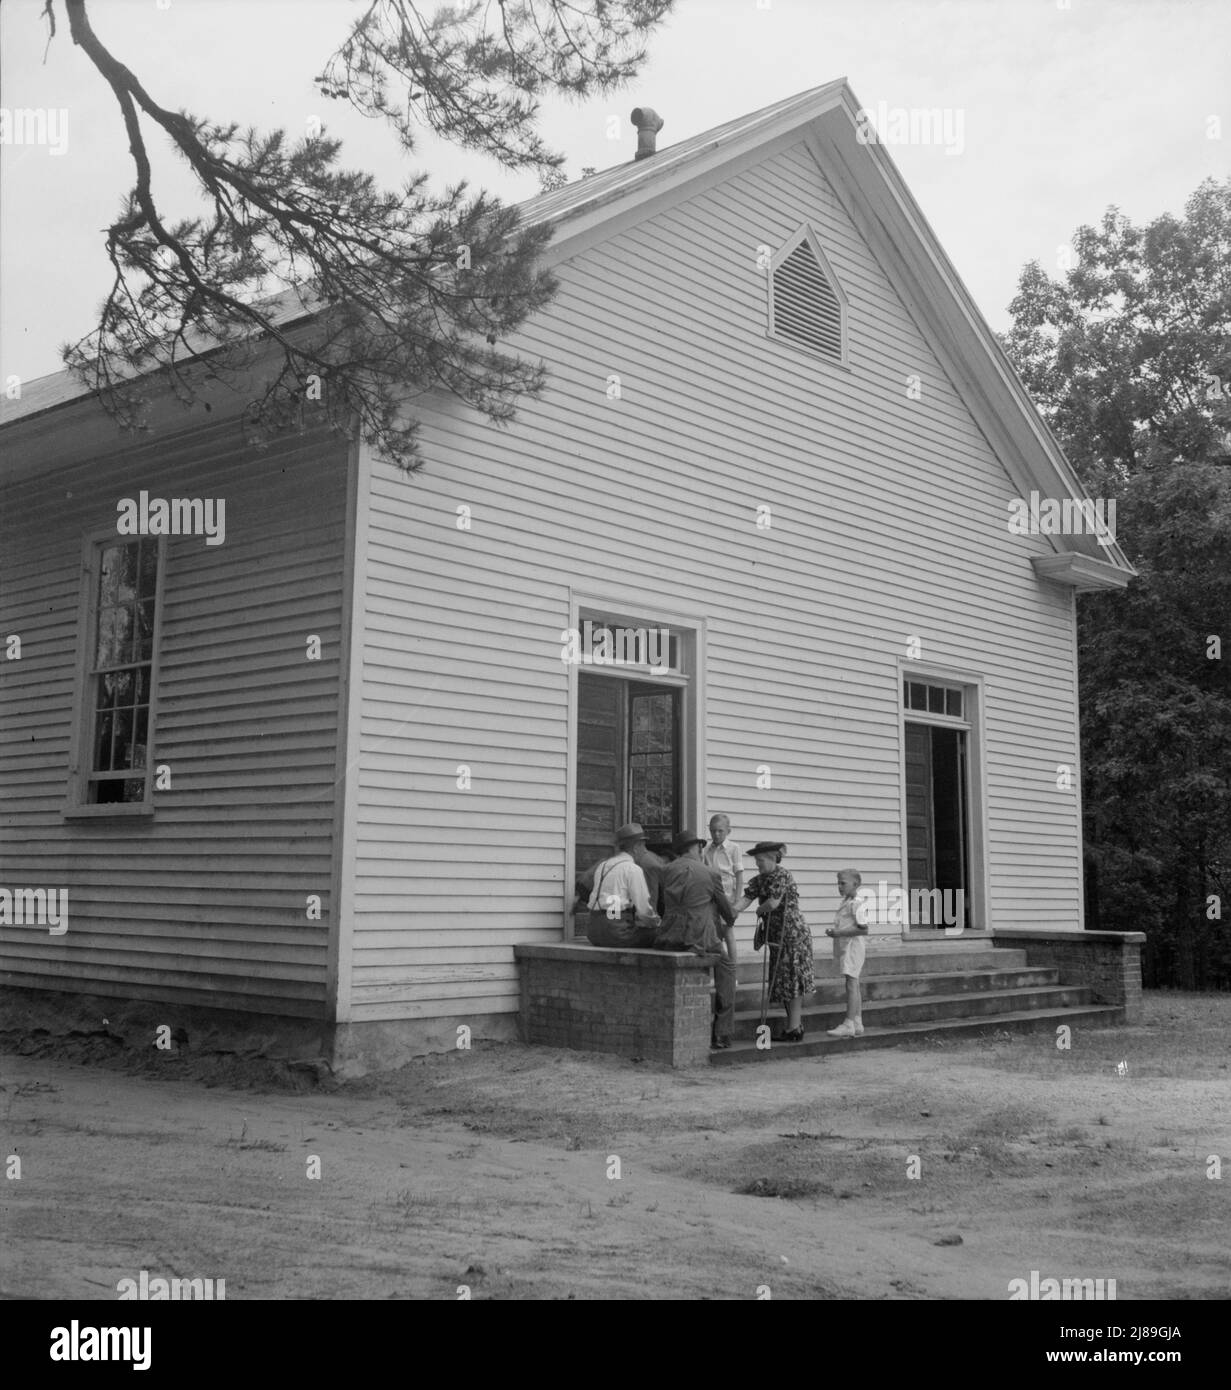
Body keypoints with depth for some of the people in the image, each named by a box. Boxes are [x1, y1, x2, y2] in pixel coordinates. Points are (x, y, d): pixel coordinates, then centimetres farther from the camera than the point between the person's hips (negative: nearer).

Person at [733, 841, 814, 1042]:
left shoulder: (782, 876, -15)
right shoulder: (759, 880, 9)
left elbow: (773, 902, -23)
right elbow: (746, 899, -1)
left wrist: (759, 910, -4)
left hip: (793, 933, -8)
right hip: (777, 935, 8)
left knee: (792, 979, -5)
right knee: (783, 980, 11)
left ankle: (794, 1029, -1)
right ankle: (794, 1026, 19)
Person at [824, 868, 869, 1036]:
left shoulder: (857, 905, -14)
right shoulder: (845, 903, 17)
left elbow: (863, 929, -20)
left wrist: (840, 932, -21)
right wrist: (833, 930, 7)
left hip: (854, 947, -10)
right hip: (844, 947, 10)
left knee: (851, 984, -11)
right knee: (853, 986, 12)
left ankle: (849, 1024, -12)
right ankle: (857, 1023, 17)